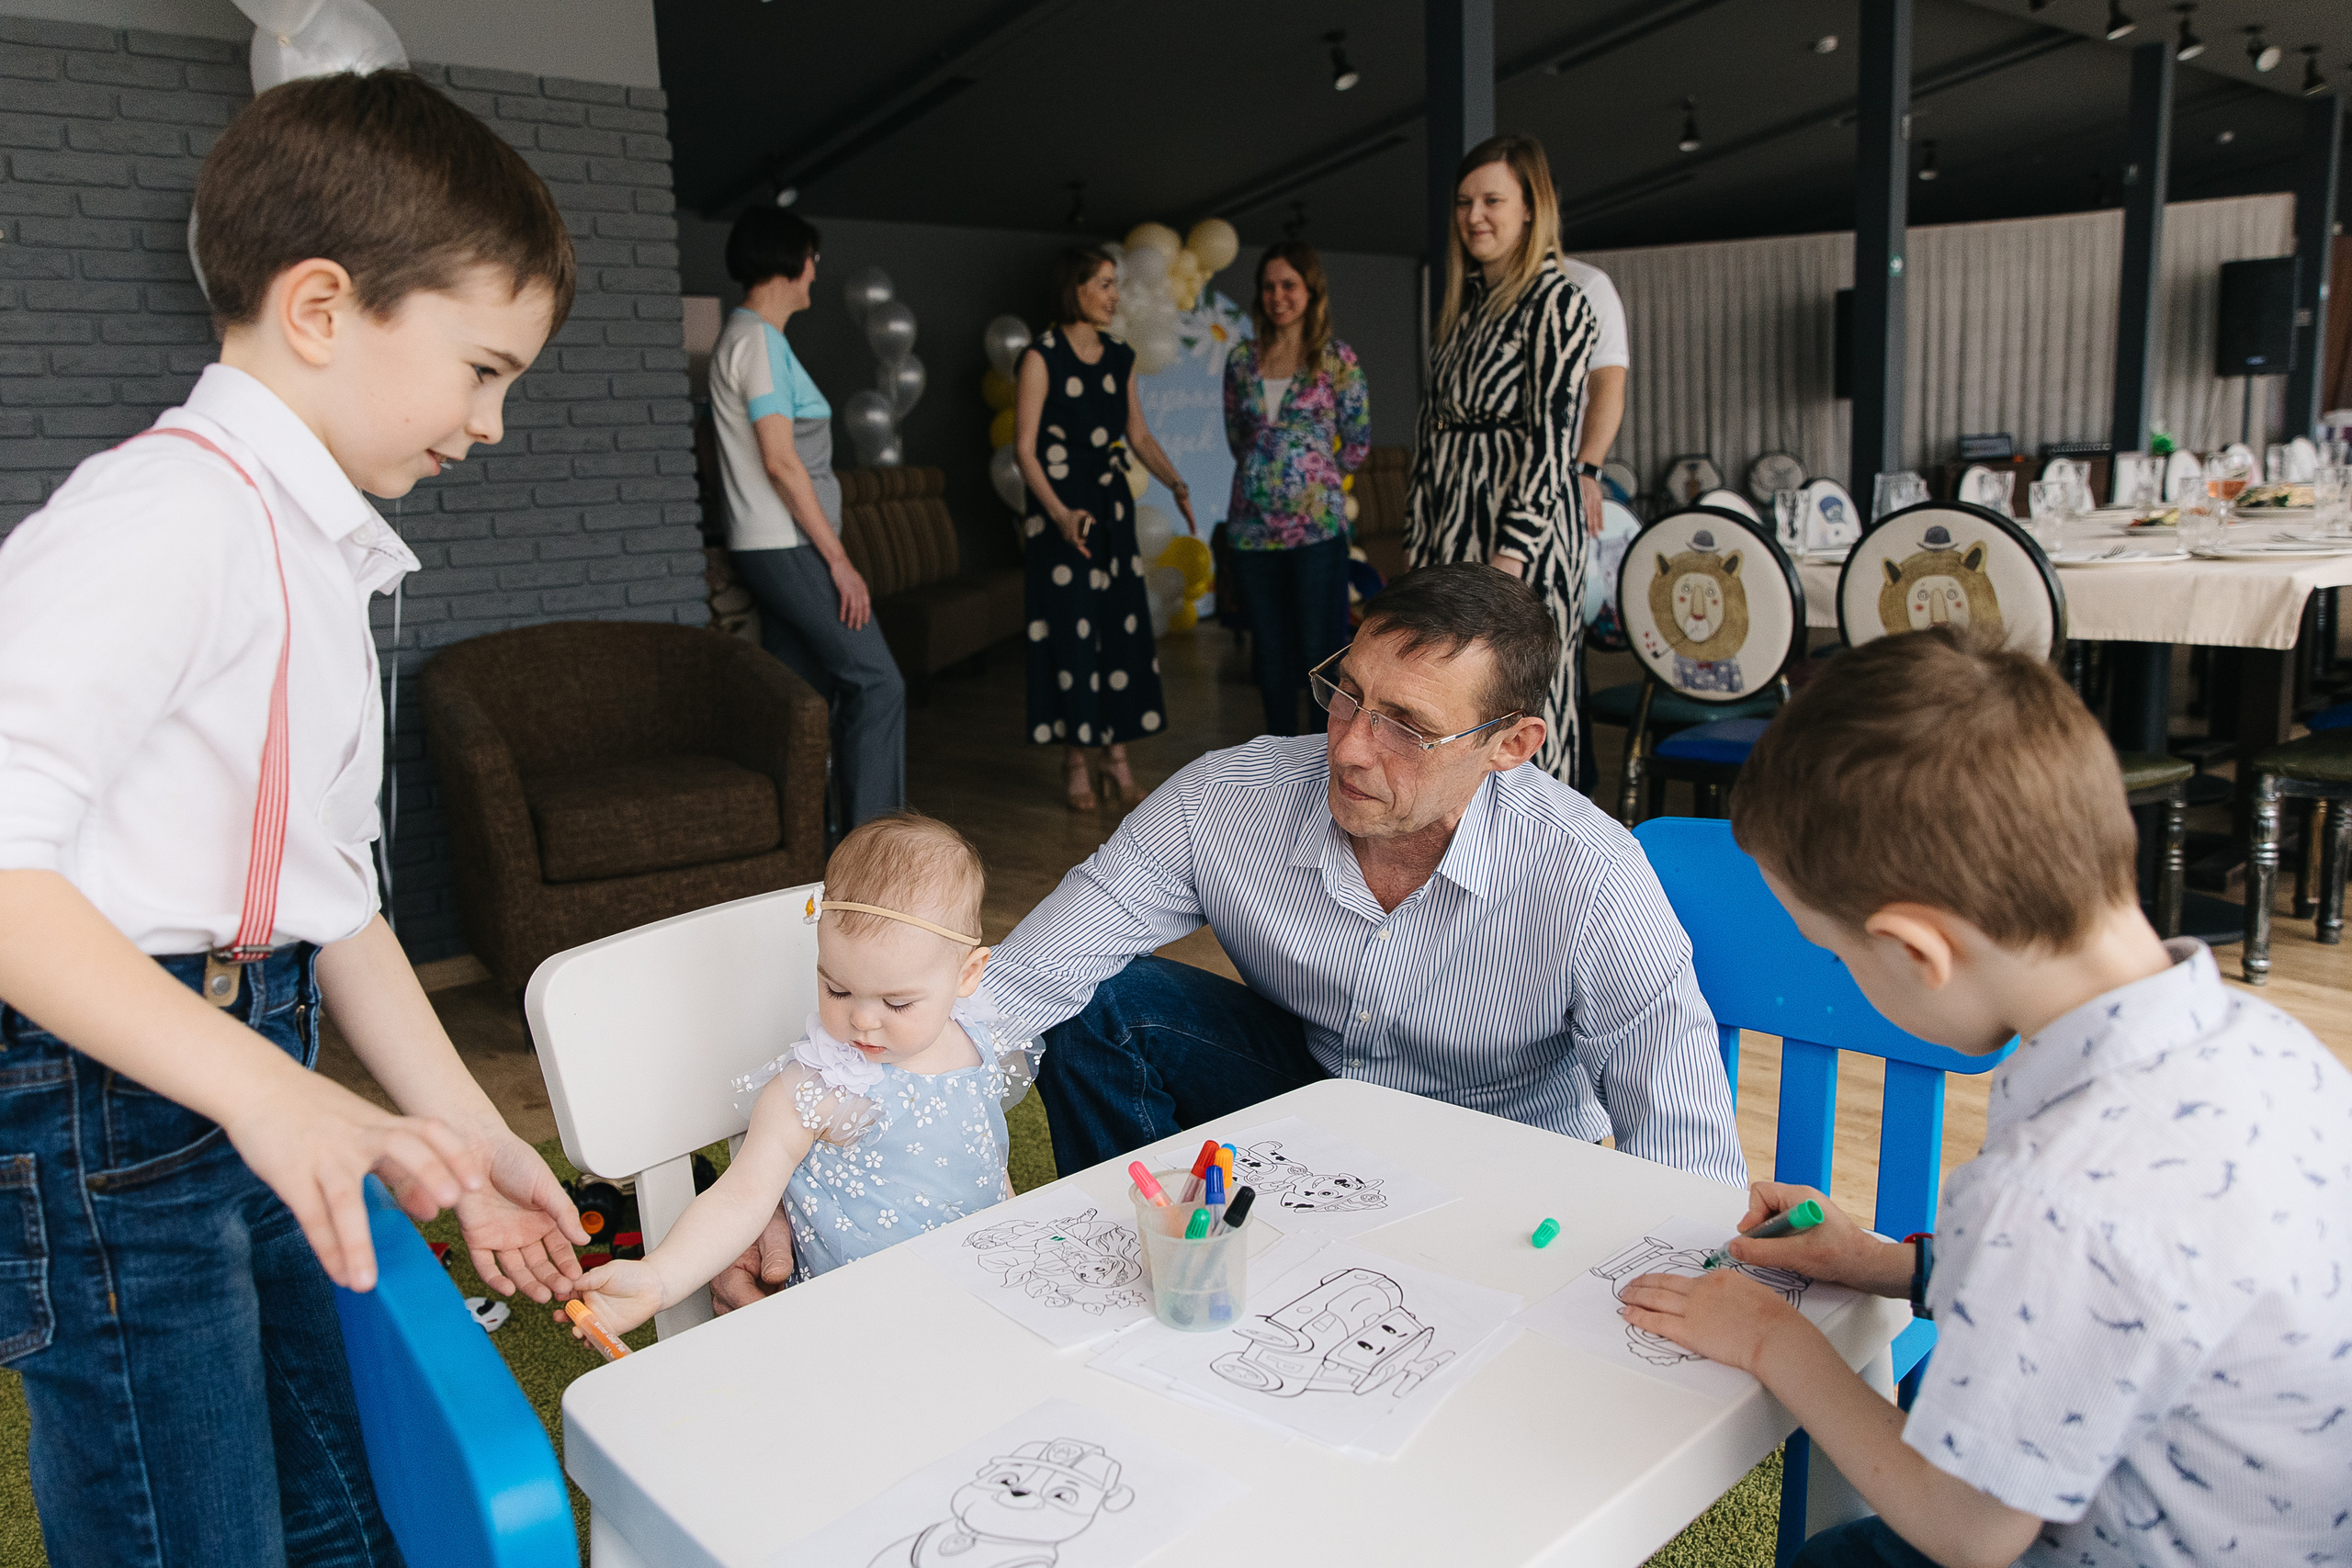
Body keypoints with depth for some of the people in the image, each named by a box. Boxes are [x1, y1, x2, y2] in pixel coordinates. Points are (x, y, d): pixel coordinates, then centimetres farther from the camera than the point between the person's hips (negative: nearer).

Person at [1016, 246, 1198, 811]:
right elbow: (1024, 448, -12)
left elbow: (1139, 435, 15)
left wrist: (1176, 484, -1)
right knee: (1070, 632, -2)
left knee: (1122, 629, 4)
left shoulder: (1120, 357, 9)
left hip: (1113, 508, 6)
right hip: (1062, 511, -5)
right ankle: (1076, 764, 10)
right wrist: (1060, 513, -24)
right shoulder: (1042, 357, -8)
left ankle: (1118, 758, 13)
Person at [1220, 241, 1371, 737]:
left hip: (1316, 525, -4)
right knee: (1270, 652, 11)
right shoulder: (1242, 359, 9)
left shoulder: (1337, 359, -1)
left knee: (1321, 651, -4)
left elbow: (1357, 442, 3)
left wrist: (1313, 477, 8)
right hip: (1252, 525, 4)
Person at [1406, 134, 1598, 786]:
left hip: (1518, 527, -8)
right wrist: (1416, 540, 12)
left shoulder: (1556, 302, -7)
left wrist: (1510, 555, -21)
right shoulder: (1467, 302, 17)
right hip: (1449, 529, 8)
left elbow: (1552, 439, -14)